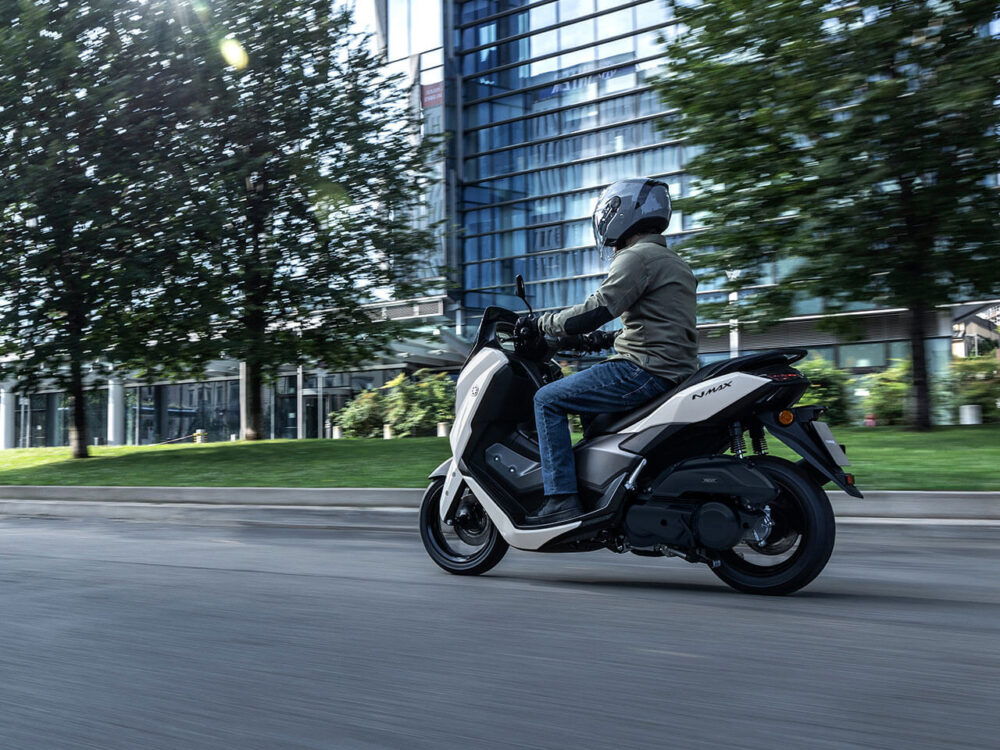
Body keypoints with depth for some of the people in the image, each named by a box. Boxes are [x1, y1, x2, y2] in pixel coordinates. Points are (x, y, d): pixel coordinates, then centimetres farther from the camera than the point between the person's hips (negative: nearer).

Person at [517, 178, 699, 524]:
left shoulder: (637, 256, -9)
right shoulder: (673, 262, 23)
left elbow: (596, 310, -18)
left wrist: (540, 324, -6)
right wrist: (607, 339, 31)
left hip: (644, 371, -11)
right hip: (673, 372, 11)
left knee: (548, 400, -9)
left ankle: (562, 499, -15)